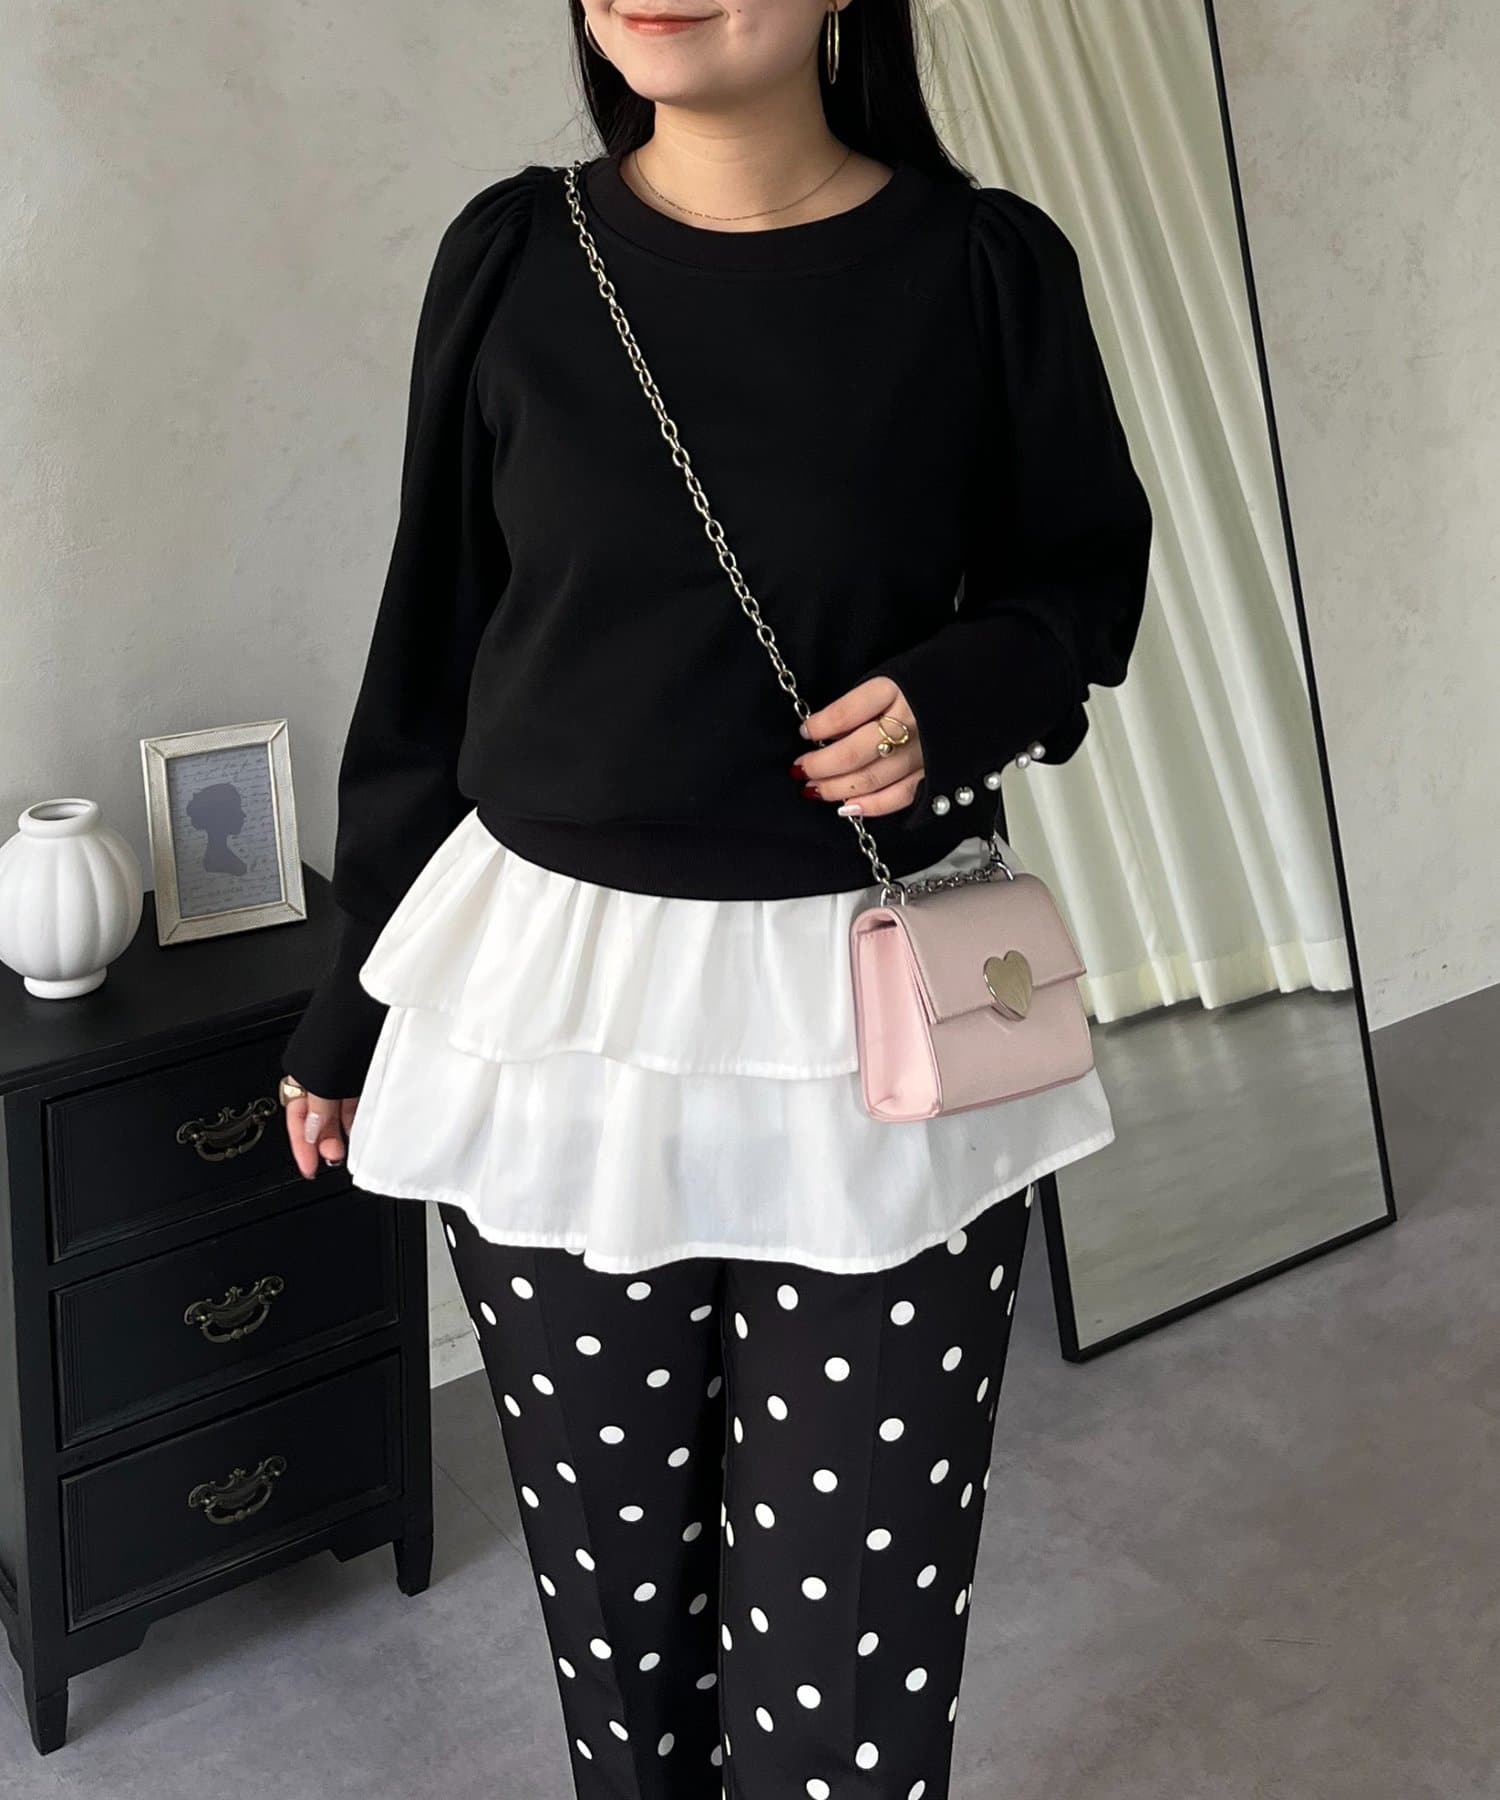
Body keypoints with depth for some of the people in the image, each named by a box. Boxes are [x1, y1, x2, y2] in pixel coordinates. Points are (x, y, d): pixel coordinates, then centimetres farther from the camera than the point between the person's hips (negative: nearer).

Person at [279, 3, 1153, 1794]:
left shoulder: (985, 267, -3)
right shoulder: (513, 257, 1)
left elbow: (1083, 575, 12)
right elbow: (429, 653, 8)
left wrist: (957, 695, -12)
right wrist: (346, 1006, 13)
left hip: (874, 1032, -1)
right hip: (553, 1001, 2)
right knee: (613, 1599, 14)